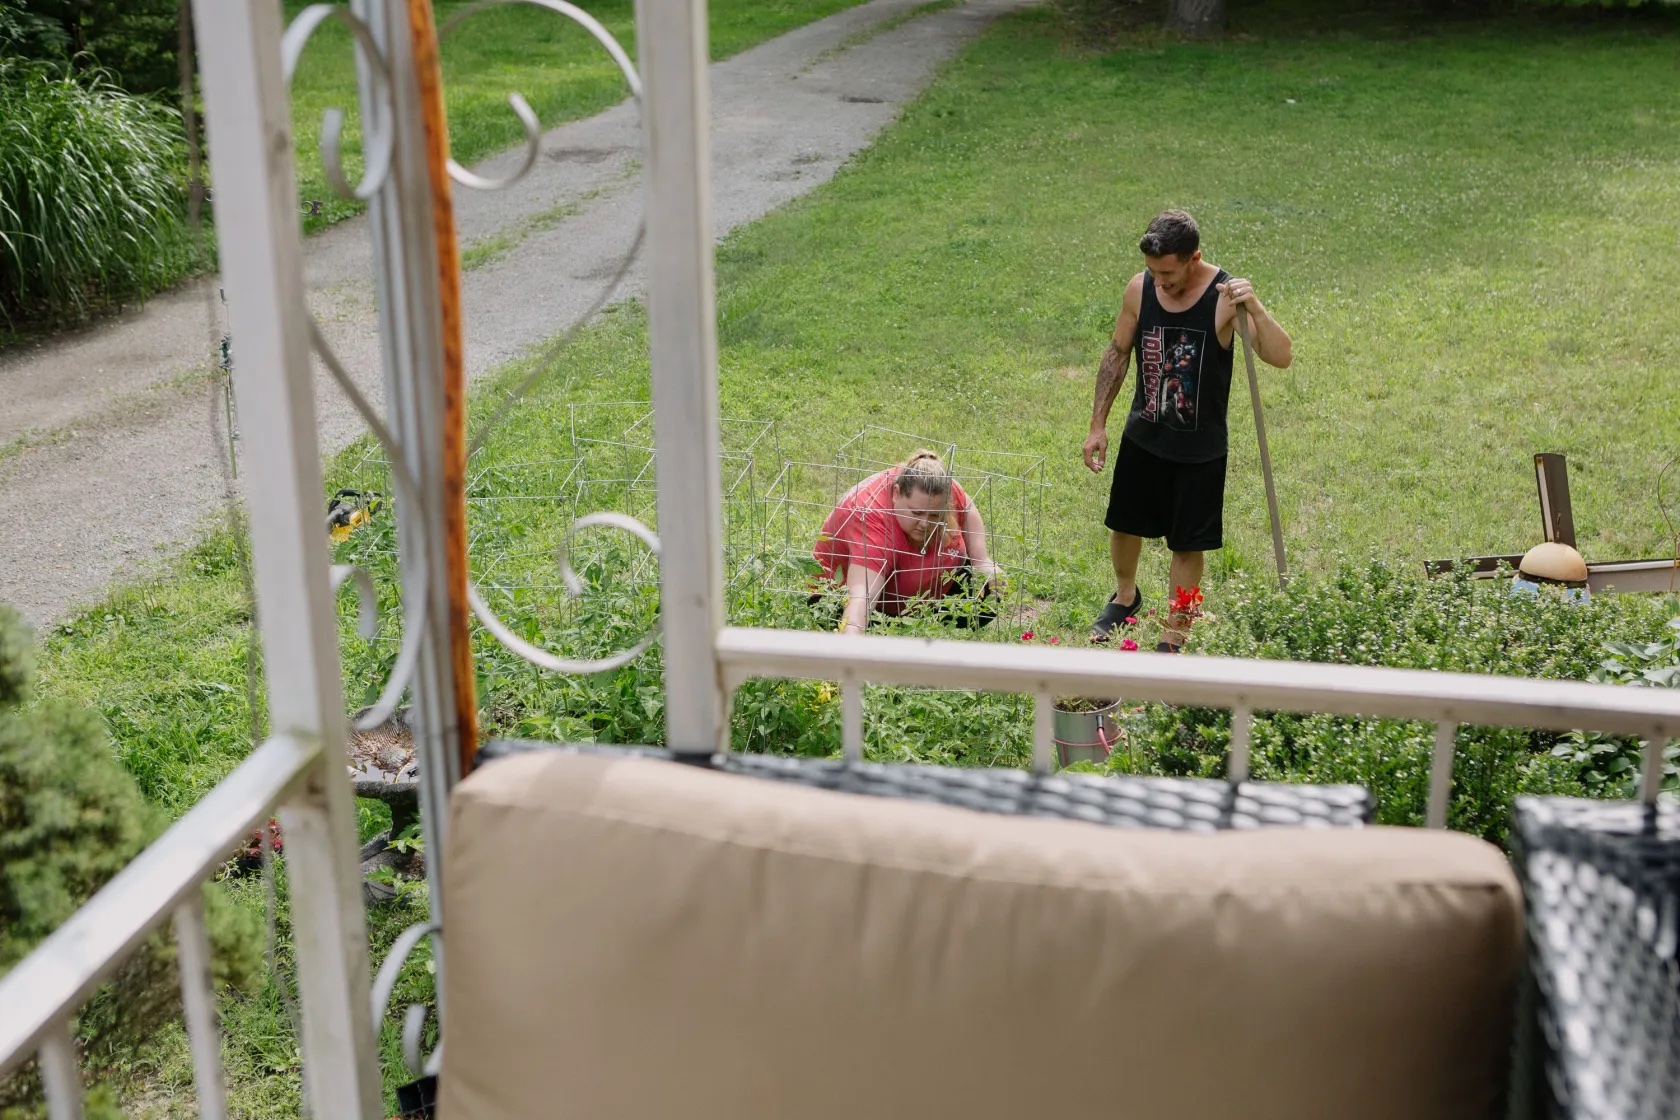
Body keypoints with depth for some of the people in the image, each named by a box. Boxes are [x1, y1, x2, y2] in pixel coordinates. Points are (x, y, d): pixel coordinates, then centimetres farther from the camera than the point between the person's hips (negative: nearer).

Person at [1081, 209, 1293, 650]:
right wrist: (1098, 424, 5)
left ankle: (1174, 638, 23)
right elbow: (1118, 353, 4)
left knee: (1187, 545, 5)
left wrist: (1255, 308, -46)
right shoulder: (1140, 288, -10)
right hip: (1142, 436, 4)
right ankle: (1126, 597, 50)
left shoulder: (1226, 296, -21)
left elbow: (1281, 357, -30)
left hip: (1199, 448, -4)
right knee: (1124, 524, 20)